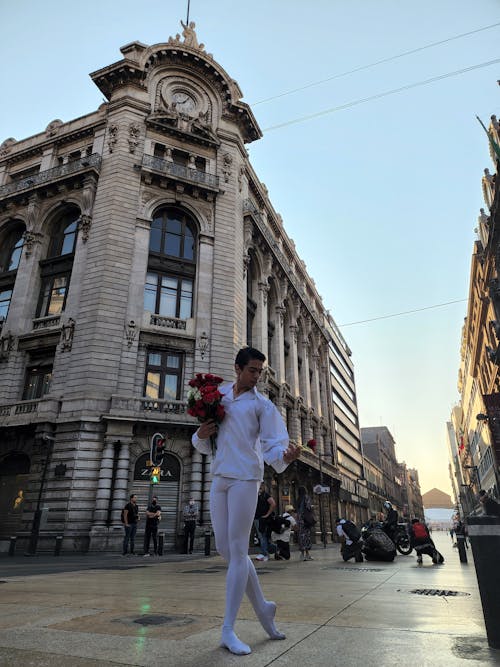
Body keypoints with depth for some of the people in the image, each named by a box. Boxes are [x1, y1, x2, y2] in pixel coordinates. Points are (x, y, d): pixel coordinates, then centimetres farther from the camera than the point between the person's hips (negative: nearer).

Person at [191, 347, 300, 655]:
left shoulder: (262, 404, 1)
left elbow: (273, 442, -9)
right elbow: (204, 446, 17)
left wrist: (284, 455, -32)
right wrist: (201, 435, -6)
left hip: (245, 477, -5)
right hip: (219, 477, 5)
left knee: (237, 550, -4)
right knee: (225, 548, 9)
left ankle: (229, 630, 7)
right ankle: (263, 606, 27)